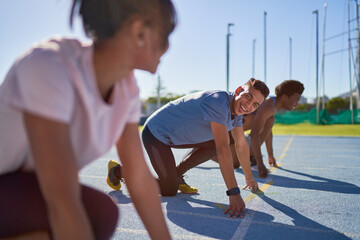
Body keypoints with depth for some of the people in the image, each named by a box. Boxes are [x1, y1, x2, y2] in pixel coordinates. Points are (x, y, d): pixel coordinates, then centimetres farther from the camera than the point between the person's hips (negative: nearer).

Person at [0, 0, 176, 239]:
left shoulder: (127, 87, -9)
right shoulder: (47, 66, -33)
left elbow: (140, 177, -6)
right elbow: (62, 200, -36)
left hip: (26, 192, 8)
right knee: (103, 216, -26)